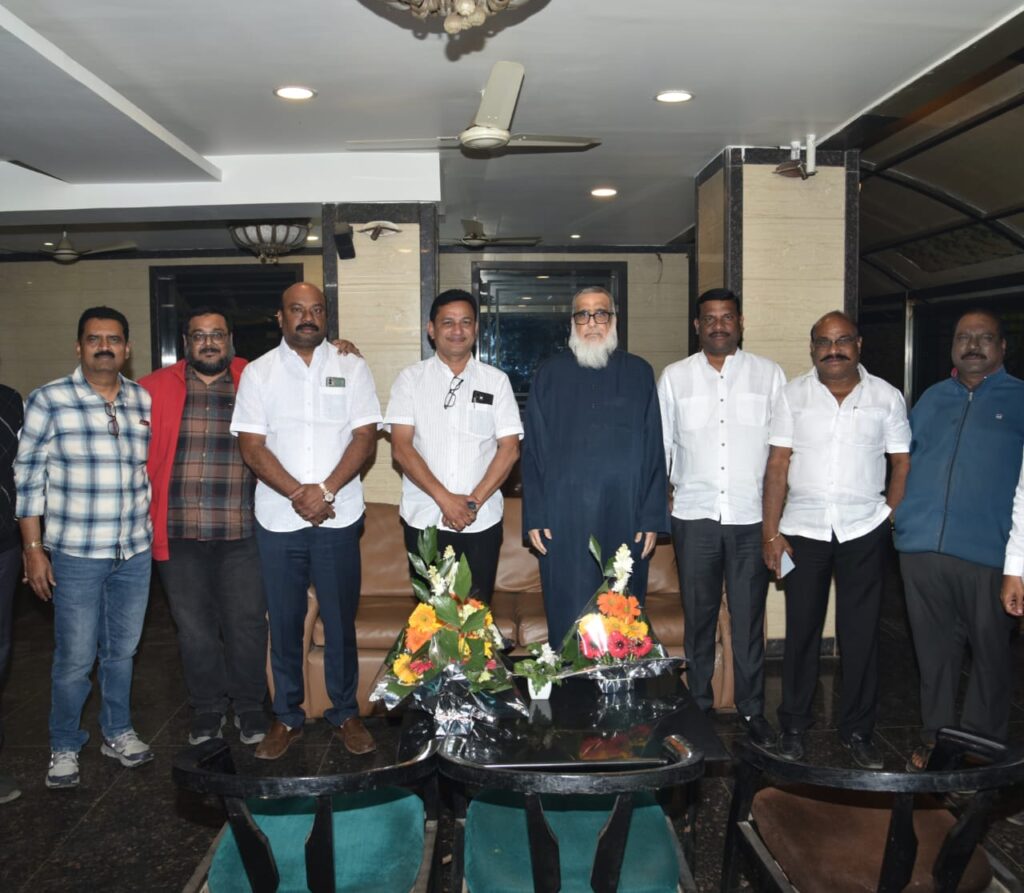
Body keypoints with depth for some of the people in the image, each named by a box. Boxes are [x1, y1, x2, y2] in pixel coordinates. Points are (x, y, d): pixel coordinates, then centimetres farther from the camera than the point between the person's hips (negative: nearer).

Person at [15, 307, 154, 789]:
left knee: (122, 651, 16)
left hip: (135, 551, 4)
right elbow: (28, 477, -4)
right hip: (76, 554, -3)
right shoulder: (49, 399, -6)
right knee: (75, 659, 5)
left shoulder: (144, 400, 5)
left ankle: (118, 732, 34)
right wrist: (33, 549, -7)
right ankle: (64, 748, 25)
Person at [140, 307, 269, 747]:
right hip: (178, 532, 1)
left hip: (241, 532, -1)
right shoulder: (155, 388, 5)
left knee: (246, 622, 6)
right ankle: (207, 707, 29)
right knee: (194, 626, 12)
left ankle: (249, 706, 25)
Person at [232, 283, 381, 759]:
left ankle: (345, 712, 23)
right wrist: (299, 494, -13)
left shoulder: (351, 368, 4)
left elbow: (365, 437, -3)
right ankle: (287, 716, 24)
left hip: (338, 517, 0)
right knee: (284, 621, 9)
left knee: (341, 618, 7)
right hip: (277, 519, 1)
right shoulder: (258, 372, 4)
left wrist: (326, 491, -14)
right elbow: (252, 447, -2)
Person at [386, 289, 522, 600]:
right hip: (423, 520, 0)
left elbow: (509, 448, 0)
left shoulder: (496, 380, 5)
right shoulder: (410, 378, 2)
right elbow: (401, 447, -5)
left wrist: (474, 501, -11)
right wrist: (444, 499, -14)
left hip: (482, 522, 0)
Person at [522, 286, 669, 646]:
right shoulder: (551, 374, 6)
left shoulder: (639, 373, 7)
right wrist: (534, 516, -2)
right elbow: (532, 450, 5)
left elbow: (654, 450, 5)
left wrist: (652, 517, -1)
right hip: (564, 519, 0)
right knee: (567, 618, 4)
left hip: (624, 518, 1)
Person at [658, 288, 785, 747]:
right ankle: (698, 706, 23)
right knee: (698, 616, 10)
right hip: (694, 515, 1)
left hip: (751, 518, 0)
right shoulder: (674, 377, 8)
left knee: (749, 618, 5)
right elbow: (660, 444, 10)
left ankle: (753, 710, 18)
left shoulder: (769, 374, 6)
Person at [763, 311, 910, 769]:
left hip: (864, 531, 0)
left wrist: (891, 519, -6)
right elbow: (777, 465, -1)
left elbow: (902, 463, 6)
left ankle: (857, 729, 23)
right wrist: (771, 532, -6)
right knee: (801, 630, 8)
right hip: (803, 529, 0)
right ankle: (793, 725, 22)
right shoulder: (793, 395, 2)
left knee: (861, 634, 7)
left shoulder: (887, 397, 3)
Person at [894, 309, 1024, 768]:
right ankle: (935, 735, 27)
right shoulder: (931, 398, 16)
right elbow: (906, 456, 24)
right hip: (922, 546, 3)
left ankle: (983, 743, 23)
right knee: (934, 649, 13)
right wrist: (899, 510, 14)